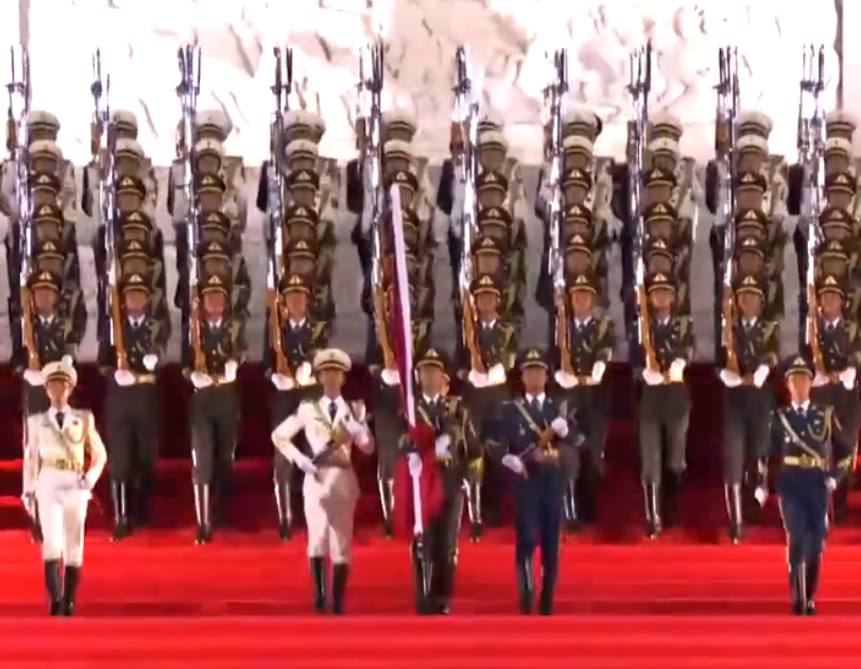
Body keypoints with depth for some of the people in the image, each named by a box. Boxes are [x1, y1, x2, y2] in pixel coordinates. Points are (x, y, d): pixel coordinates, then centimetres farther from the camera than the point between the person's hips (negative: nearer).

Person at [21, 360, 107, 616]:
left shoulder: (83, 419, 9)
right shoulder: (37, 421, 10)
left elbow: (100, 454, 13)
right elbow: (31, 457, 11)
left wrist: (90, 479, -2)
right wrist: (29, 490, 4)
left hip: (75, 487, 1)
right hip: (49, 485, -1)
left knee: (74, 545, 1)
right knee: (52, 542, -17)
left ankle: (68, 604, 8)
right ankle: (55, 600, -21)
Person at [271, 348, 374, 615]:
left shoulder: (354, 410, 7)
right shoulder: (308, 409, 4)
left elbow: (368, 447, 1)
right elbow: (279, 435, 7)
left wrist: (357, 428, -18)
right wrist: (300, 460, -4)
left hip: (343, 479, 1)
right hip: (316, 478, -1)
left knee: (341, 541, 3)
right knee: (318, 538, -13)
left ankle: (338, 600, 8)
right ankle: (319, 593, -3)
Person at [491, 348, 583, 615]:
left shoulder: (559, 408, 12)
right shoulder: (510, 410, 6)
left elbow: (578, 440, 0)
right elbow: (497, 445, 0)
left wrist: (562, 427, -18)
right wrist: (512, 461, -17)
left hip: (553, 480, 2)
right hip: (525, 480, -2)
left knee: (551, 540, 3)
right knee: (527, 538, -12)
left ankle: (547, 600, 7)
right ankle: (526, 594, -6)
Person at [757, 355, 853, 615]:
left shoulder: (826, 415, 7)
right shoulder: (779, 417, 6)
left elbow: (845, 451, 13)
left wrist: (835, 476, 1)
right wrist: (763, 485, 1)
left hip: (818, 486, 1)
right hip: (791, 486, -1)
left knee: (816, 544, 2)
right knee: (796, 539, -15)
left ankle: (809, 599, 15)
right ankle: (798, 600, -10)